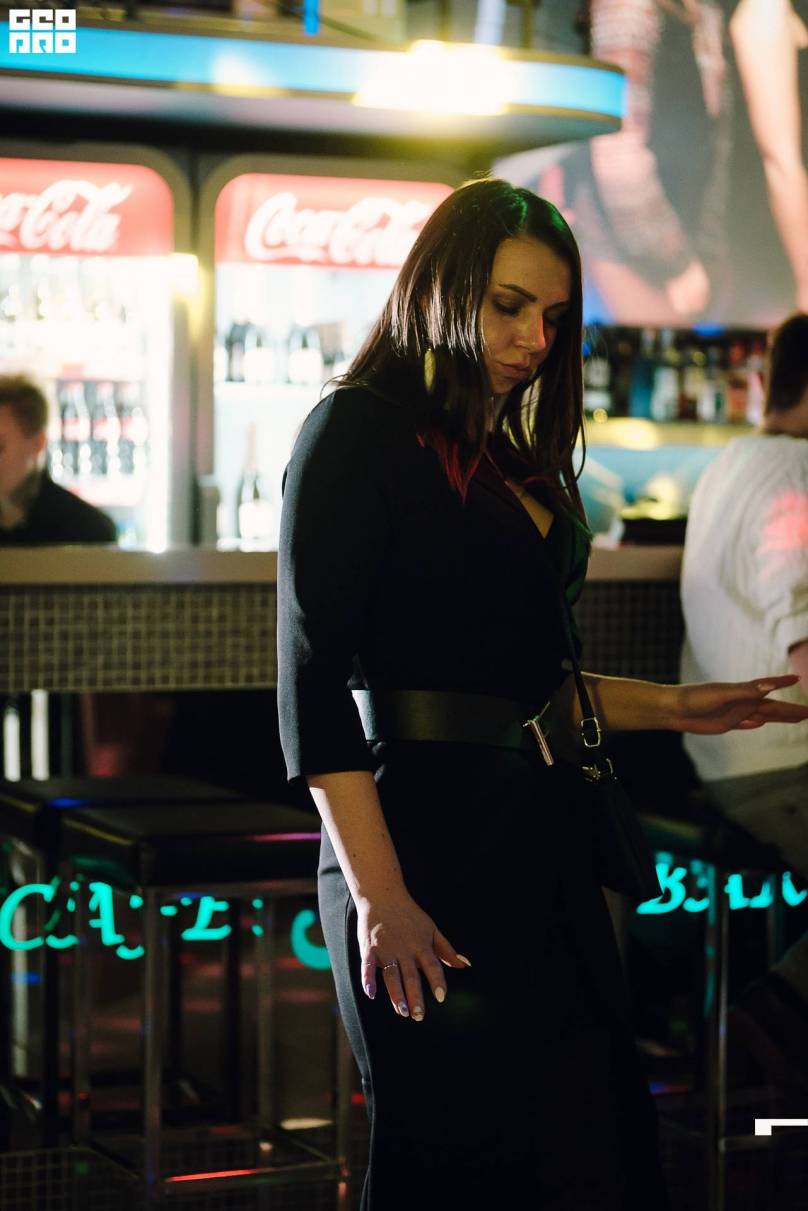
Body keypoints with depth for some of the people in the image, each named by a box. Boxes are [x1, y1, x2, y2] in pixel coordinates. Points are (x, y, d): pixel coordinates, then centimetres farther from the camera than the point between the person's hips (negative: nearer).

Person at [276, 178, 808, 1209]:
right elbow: (315, 682, -12)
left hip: (540, 835, 7)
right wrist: (377, 896, -18)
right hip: (427, 838, -7)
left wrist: (669, 707, 17)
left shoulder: (520, 462, 19)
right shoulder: (356, 432, -4)